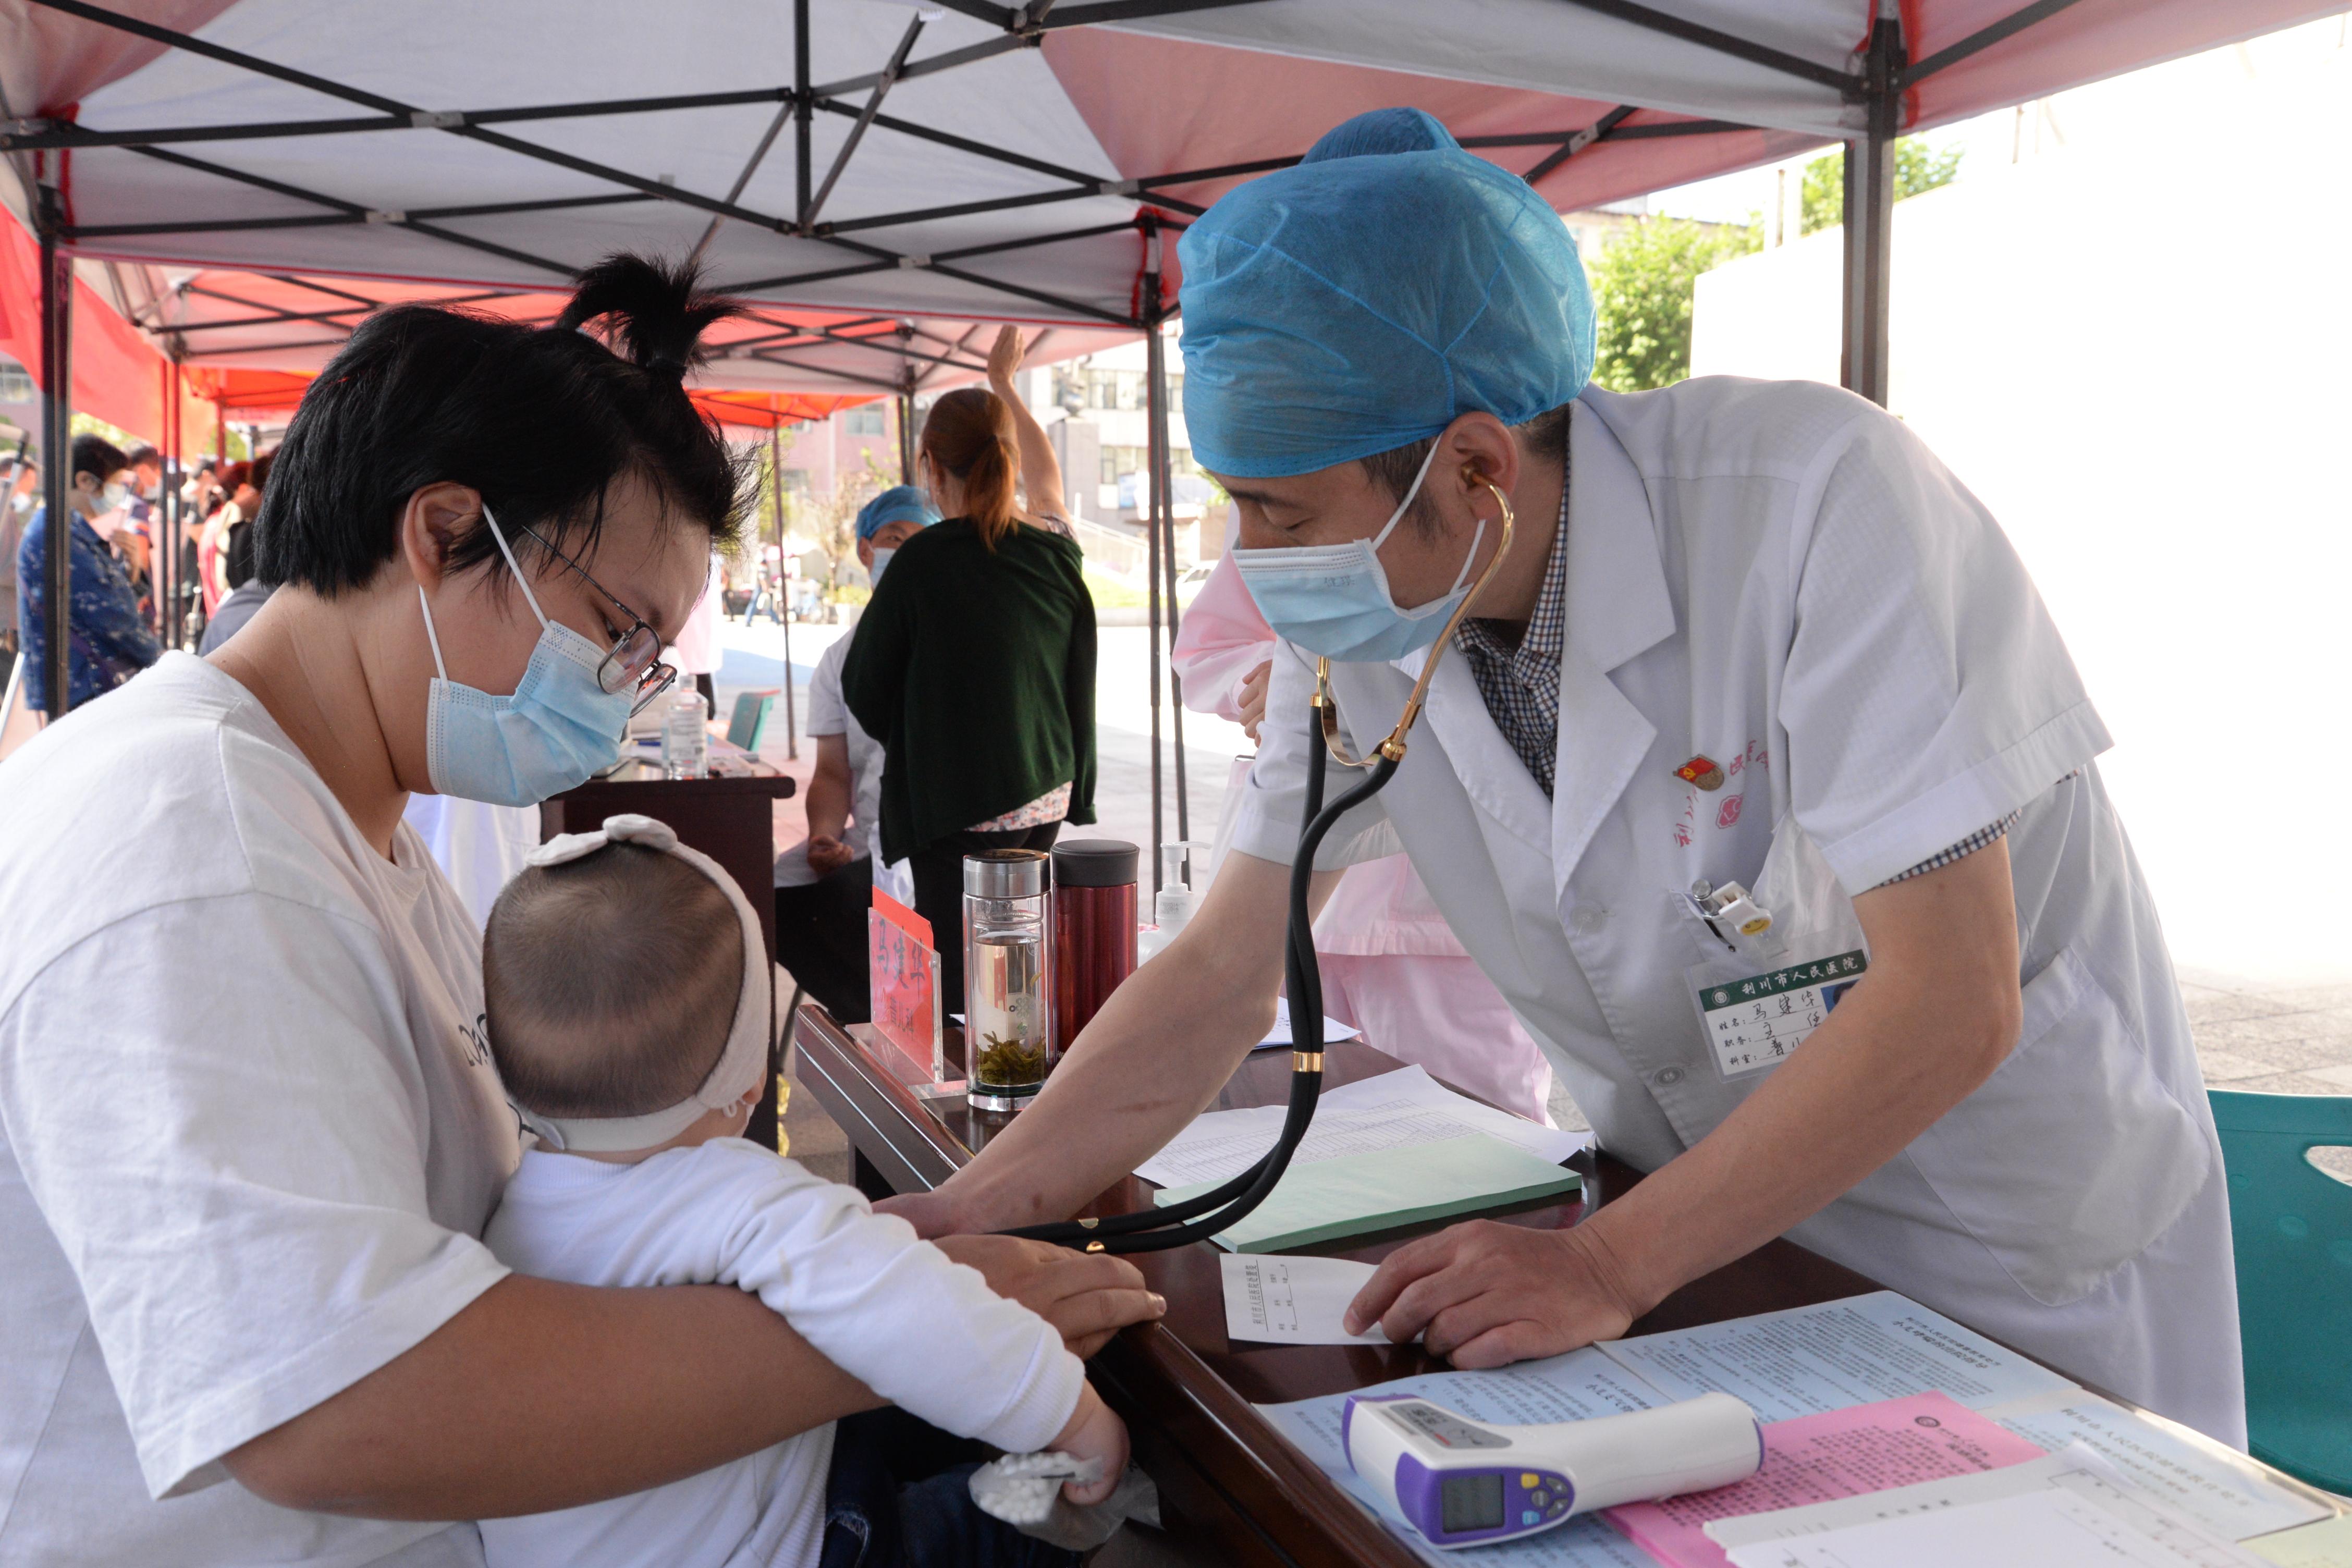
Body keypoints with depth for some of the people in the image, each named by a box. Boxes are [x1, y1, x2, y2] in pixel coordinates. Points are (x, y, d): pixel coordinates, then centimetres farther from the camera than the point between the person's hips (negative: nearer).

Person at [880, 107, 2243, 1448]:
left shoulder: (1818, 500, -30)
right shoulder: (1356, 622, -13)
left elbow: (1950, 1002, -30)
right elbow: (1224, 980, -9)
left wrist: (1610, 1266, -31)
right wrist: (958, 1221, -17)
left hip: (2016, 1230, -3)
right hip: (1721, 1219, 4)